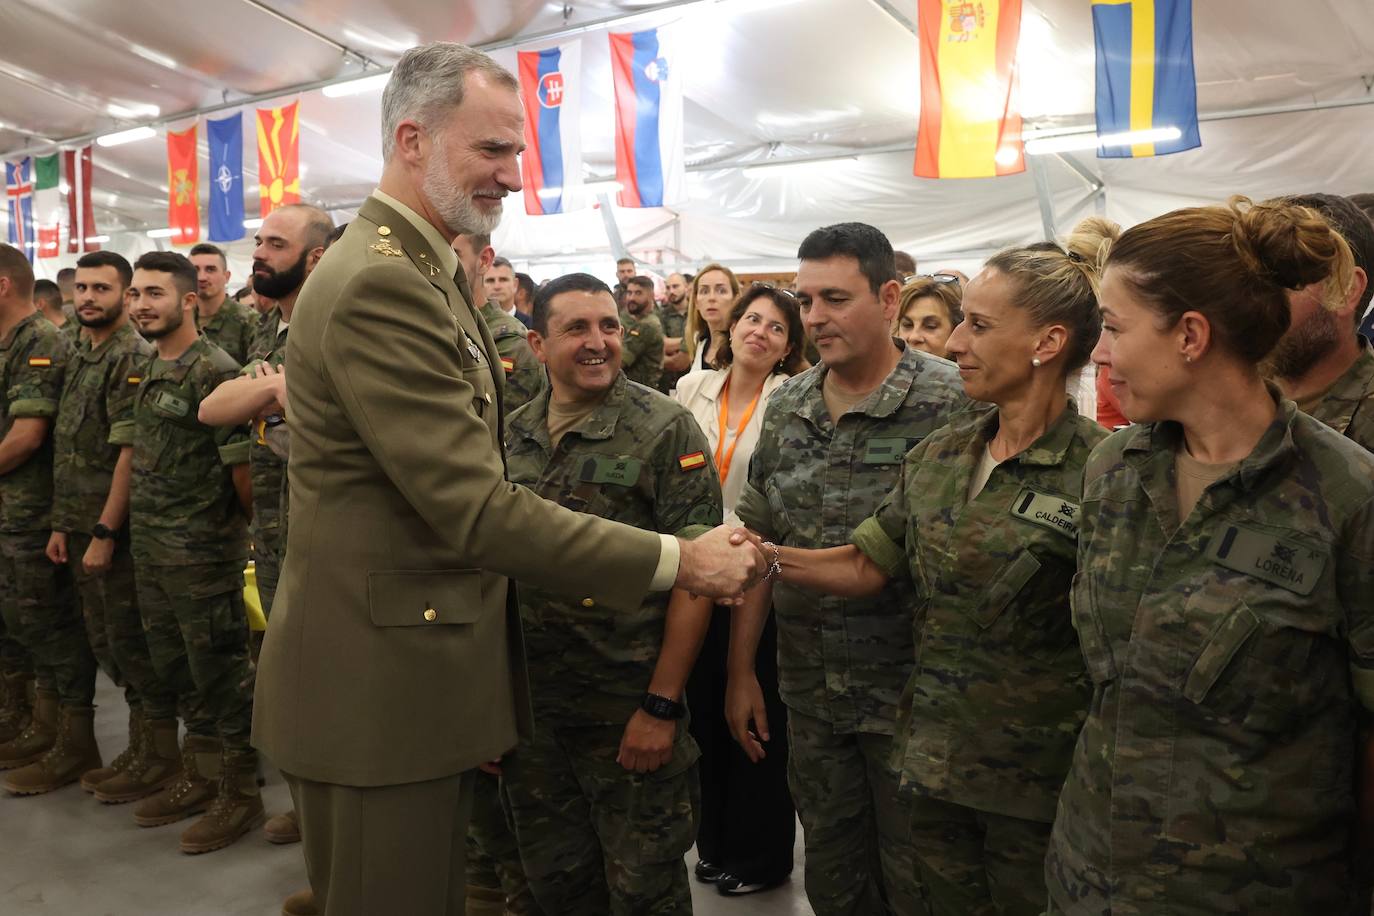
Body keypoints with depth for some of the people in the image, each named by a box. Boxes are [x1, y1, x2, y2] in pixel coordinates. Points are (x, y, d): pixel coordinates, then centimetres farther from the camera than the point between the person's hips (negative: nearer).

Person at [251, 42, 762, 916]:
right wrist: (678, 561, -21)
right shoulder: (379, 286, -22)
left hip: (428, 667, 10)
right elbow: (477, 509, -26)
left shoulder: (428, 270, 11)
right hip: (380, 686, -9)